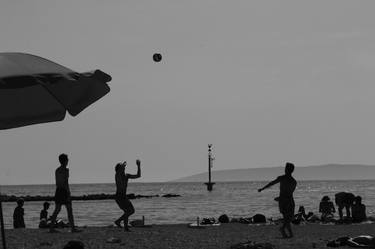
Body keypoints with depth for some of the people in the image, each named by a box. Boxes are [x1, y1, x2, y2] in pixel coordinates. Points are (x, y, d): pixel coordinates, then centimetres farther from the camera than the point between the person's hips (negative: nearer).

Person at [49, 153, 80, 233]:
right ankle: (73, 228, -3)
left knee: (57, 210, 8)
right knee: (69, 210, -3)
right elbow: (66, 182, -18)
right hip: (64, 191, -8)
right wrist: (68, 194, -17)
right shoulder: (65, 170, -11)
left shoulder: (57, 170, 14)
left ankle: (51, 227, 2)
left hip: (58, 190, 8)